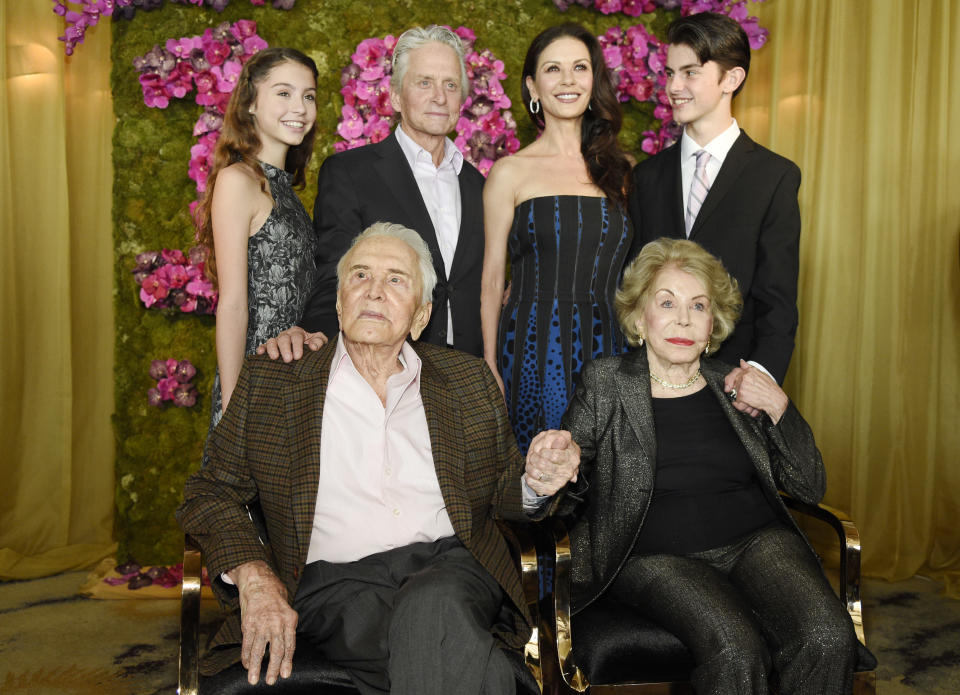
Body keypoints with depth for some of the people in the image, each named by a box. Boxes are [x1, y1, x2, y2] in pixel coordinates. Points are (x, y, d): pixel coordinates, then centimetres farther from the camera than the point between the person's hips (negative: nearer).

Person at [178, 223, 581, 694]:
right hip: (336, 584, -1)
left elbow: (498, 494, 21)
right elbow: (209, 491, 10)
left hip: (448, 566, 2)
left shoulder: (468, 380, 15)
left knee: (432, 609, -35)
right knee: (433, 646, -33)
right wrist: (252, 574, -8)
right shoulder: (270, 381, 10)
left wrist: (534, 483, -4)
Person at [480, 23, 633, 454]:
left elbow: (623, 275, 14)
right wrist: (490, 365, -4)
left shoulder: (618, 169, 10)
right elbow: (492, 281, 1)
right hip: (533, 350, -3)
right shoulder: (511, 173, 0)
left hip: (607, 352, 3)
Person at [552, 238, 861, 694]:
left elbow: (810, 489, 13)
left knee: (828, 638, -25)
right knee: (735, 649, -32)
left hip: (757, 541, 3)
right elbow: (566, 497, 2)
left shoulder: (735, 386, 14)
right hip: (657, 557, -3)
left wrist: (778, 407, -1)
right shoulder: (604, 384, 7)